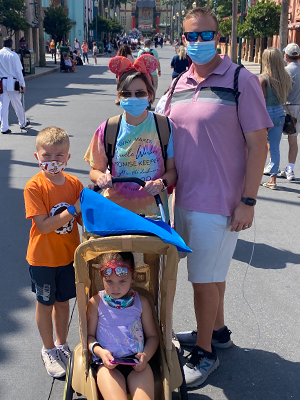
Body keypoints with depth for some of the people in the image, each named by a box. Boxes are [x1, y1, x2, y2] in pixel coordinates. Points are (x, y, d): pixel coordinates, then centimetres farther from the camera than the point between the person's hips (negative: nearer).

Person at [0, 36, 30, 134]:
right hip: (12, 82, -3)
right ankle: (23, 123, 30)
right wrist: (22, 85, -3)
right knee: (17, 104, 12)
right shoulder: (13, 55, -11)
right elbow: (18, 71, -9)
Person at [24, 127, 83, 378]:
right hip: (43, 258, -3)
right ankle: (48, 350, 35)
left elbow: (83, 219, 1)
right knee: (45, 304, 14)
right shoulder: (34, 187, -19)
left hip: (68, 254, 4)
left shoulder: (75, 184, -6)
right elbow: (44, 226, -25)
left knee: (63, 301, 19)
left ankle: (62, 344, 40)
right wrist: (73, 209, -28)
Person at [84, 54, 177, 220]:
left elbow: (173, 169, 1)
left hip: (153, 210, 0)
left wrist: (161, 183, -18)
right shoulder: (108, 129, -1)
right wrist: (100, 177, -16)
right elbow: (95, 170, 6)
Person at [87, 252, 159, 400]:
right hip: (108, 363, -1)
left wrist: (146, 355, -5)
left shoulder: (141, 302, 10)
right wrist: (99, 351, -12)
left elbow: (152, 336, 15)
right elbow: (90, 335, 9)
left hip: (137, 362, 1)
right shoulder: (96, 303, 6)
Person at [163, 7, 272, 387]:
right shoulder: (178, 85, 8)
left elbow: (258, 145, -11)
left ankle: (205, 352, 21)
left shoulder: (241, 81, -10)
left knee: (205, 278, 2)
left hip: (218, 201, -6)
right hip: (184, 197, 6)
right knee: (211, 272, 20)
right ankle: (217, 330, 41)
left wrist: (247, 202, -15)